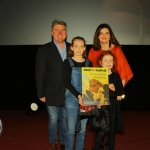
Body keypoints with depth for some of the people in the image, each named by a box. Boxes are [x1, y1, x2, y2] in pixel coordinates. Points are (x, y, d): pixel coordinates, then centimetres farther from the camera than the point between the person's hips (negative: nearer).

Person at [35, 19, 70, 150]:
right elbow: (40, 74, -5)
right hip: (52, 94, -2)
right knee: (53, 120, 9)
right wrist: (41, 94, -7)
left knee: (65, 120, 13)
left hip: (68, 93, 3)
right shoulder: (44, 50, -4)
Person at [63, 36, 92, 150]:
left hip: (86, 100, 3)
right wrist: (78, 96, -19)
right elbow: (67, 82, -8)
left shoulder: (89, 63, 8)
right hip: (72, 99, -3)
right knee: (71, 129, -2)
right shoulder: (68, 62, -1)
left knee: (82, 129, 7)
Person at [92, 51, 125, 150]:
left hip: (113, 108, 3)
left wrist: (114, 90, -12)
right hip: (100, 107, -3)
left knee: (111, 133, 11)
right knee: (100, 133, -12)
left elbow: (122, 92, 6)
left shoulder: (116, 76, 6)